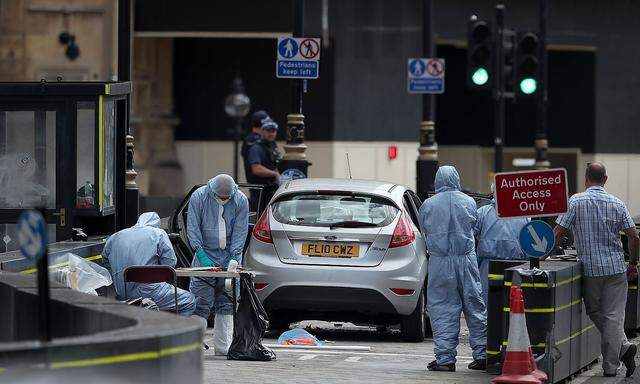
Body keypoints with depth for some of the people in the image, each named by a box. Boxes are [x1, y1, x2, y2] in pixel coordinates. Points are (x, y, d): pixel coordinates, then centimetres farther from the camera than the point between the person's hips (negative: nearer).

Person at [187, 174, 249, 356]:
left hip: (229, 257, 2)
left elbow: (240, 230, -2)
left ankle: (222, 347, 6)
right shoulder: (198, 197, -7)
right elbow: (193, 227, -6)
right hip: (206, 254, -2)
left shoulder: (240, 201, -2)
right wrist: (201, 254, -14)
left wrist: (234, 257, -12)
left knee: (226, 304, 2)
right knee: (201, 302, -9)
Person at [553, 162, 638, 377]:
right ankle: (610, 365, -3)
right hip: (615, 267, 1)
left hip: (590, 268, -1)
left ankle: (622, 347, 2)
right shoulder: (617, 204, 1)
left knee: (595, 313, 15)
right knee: (613, 315, 2)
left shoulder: (575, 202, -5)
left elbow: (558, 232, -8)